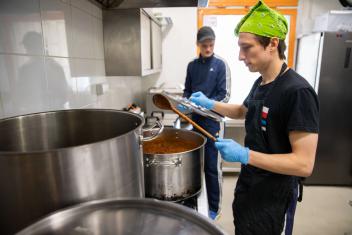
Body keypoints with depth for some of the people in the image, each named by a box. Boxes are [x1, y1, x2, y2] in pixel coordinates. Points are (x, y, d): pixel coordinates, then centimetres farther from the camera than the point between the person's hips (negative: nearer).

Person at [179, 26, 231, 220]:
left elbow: (224, 96, -9)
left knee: (212, 166, 3)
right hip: (194, 119, 5)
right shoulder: (192, 65, 10)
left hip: (212, 120, -5)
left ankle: (214, 207, 20)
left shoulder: (221, 65, -5)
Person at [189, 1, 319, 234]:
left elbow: (304, 164, -27)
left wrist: (245, 155, -32)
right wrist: (210, 104, 8)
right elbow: (243, 111, 19)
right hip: (248, 182, 8)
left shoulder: (298, 92, -26)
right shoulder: (260, 83, 0)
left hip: (274, 197, -8)